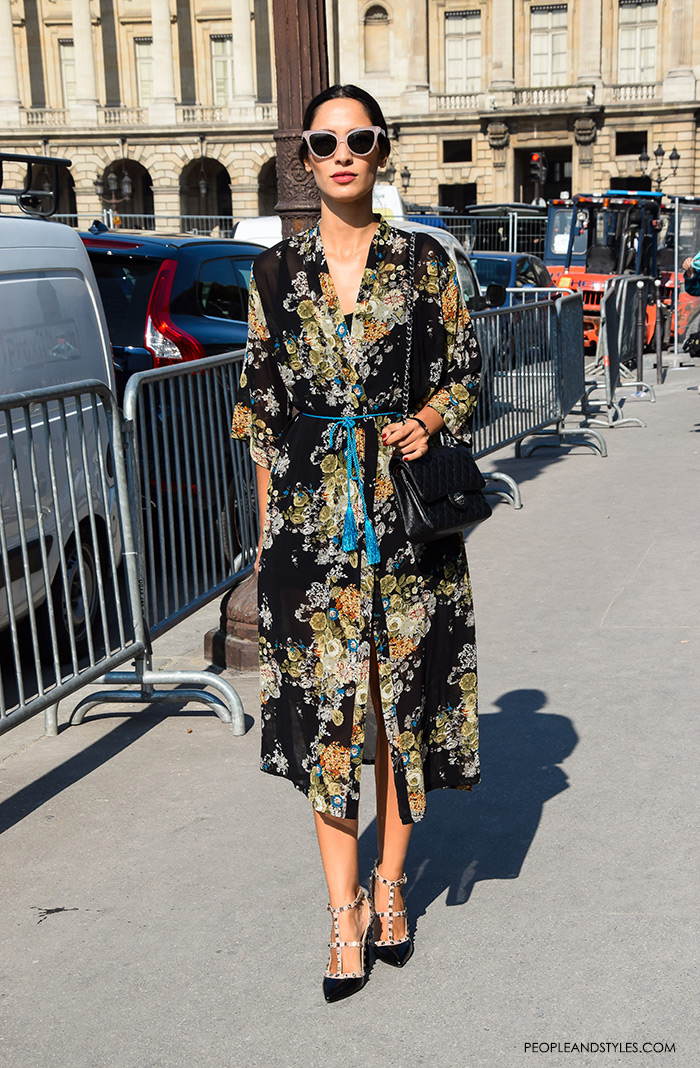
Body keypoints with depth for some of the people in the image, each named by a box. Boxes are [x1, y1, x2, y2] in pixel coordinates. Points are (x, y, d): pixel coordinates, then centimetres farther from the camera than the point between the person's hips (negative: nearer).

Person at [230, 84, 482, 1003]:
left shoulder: (425, 263, 4)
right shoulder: (276, 272, 7)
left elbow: (466, 376, 8)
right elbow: (260, 407, 8)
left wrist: (429, 422, -14)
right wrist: (266, 523, 4)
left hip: (406, 516, 0)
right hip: (309, 519, 1)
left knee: (402, 693, 7)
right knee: (325, 706, 2)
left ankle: (389, 885, 27)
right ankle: (346, 914, 16)